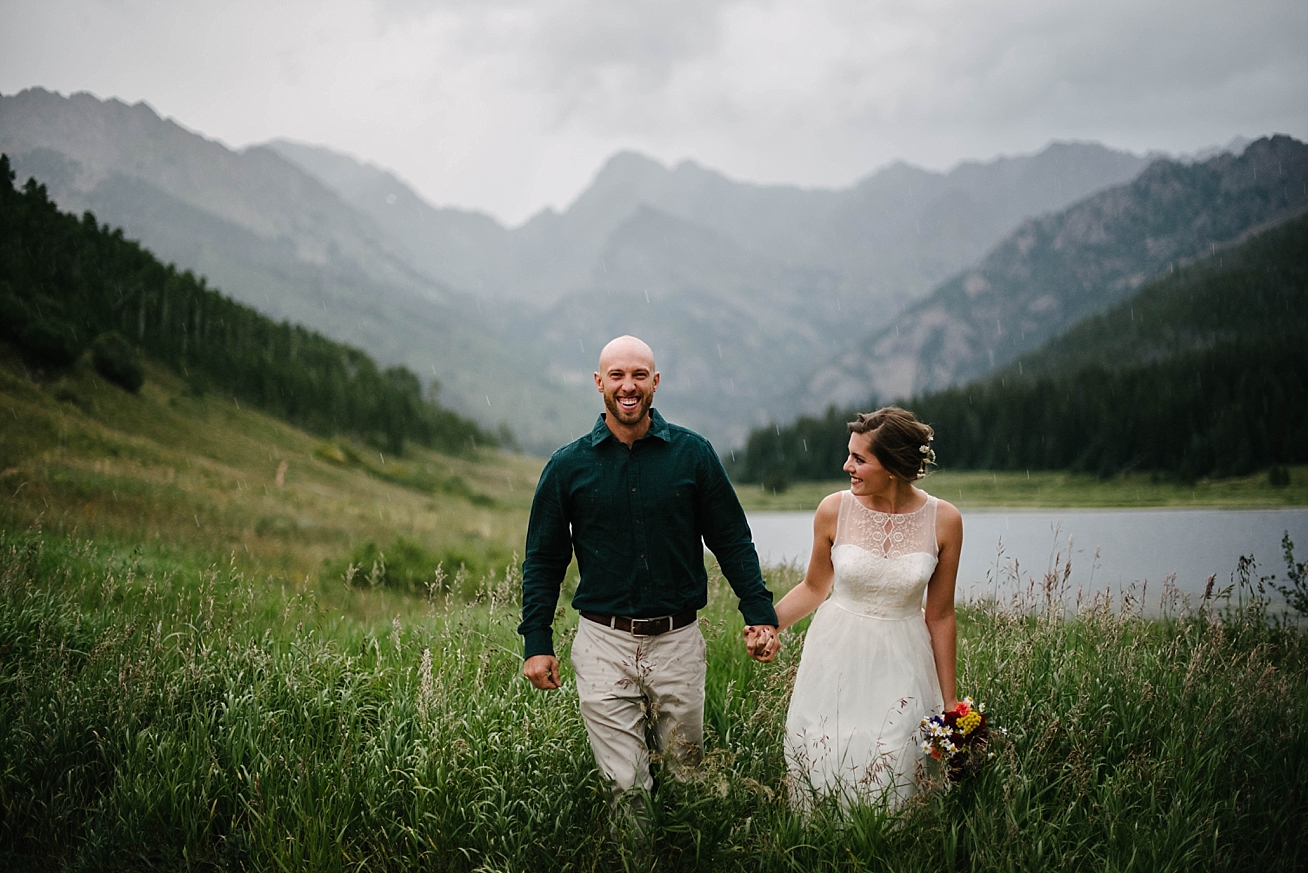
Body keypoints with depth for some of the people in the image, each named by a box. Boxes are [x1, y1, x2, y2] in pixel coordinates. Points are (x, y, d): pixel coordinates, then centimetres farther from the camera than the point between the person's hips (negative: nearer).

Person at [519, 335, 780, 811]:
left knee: (686, 776, 12)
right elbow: (543, 559, 7)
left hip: (678, 643, 1)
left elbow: (732, 541, 6)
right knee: (624, 786, -3)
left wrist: (760, 614, -1)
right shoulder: (568, 466, 1)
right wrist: (536, 642, 1)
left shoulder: (693, 454, 1)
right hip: (604, 645, -1)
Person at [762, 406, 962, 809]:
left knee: (892, 786, 1)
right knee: (824, 773, 3)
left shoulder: (943, 521, -9)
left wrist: (949, 700, 6)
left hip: (901, 666, 0)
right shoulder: (834, 511, -8)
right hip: (836, 658, 1)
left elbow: (940, 615, 1)